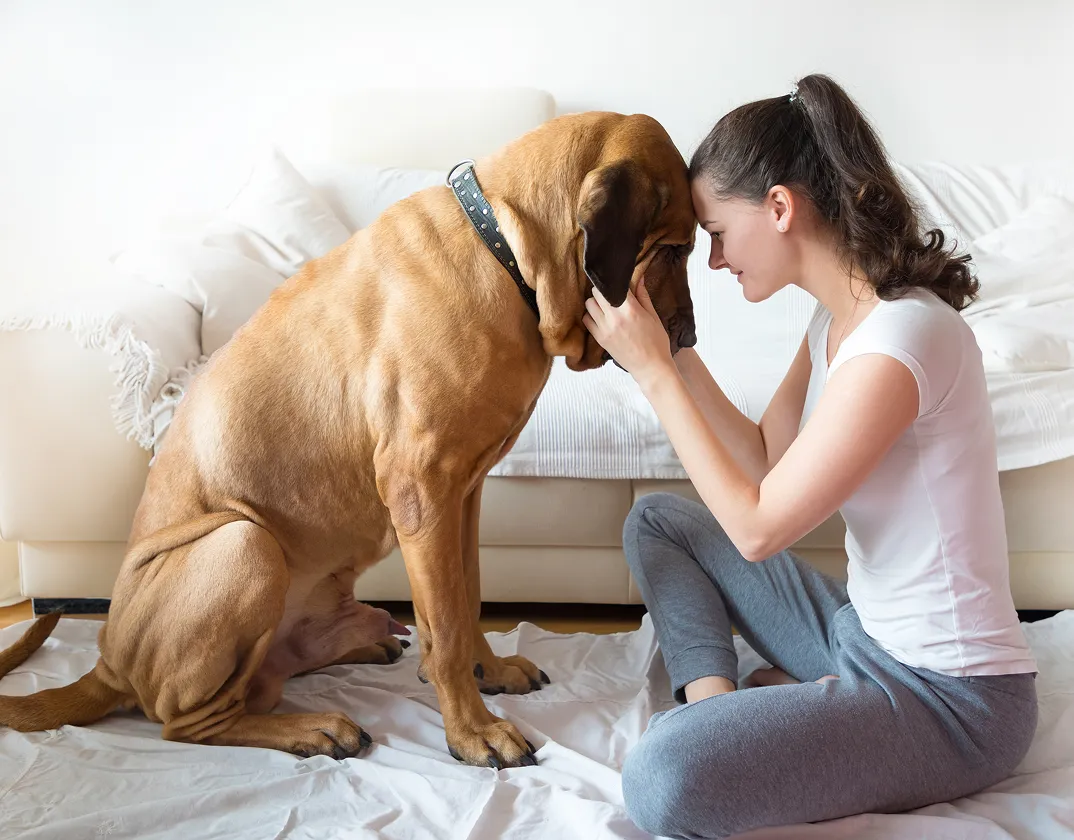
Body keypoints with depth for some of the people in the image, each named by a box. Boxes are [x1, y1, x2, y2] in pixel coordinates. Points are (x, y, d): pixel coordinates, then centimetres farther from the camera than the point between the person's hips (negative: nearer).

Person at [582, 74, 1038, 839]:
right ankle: (717, 705, 2)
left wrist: (653, 372, -17)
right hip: (865, 627, 9)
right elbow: (767, 460, 7)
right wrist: (674, 349, -2)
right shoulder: (839, 320, 2)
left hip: (950, 696, -9)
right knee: (656, 522, 15)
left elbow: (757, 528, -22)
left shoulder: (897, 340, -27)